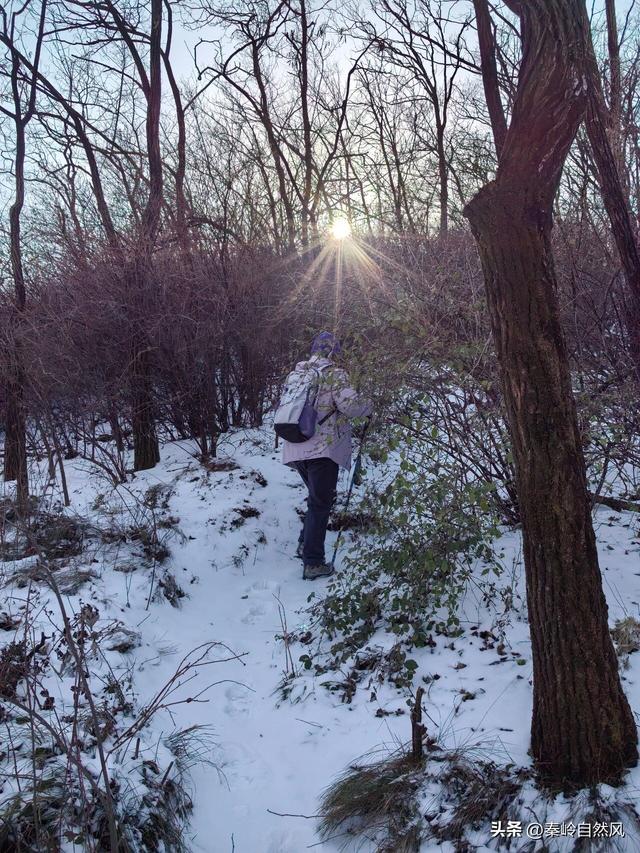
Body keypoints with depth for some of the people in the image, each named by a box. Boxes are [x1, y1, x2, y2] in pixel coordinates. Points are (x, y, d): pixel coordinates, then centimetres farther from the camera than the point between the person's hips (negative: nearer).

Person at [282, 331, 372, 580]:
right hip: (323, 448, -6)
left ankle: (305, 544, 30)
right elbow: (349, 404, -19)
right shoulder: (334, 374, -7)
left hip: (295, 449, 7)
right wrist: (368, 408, -1)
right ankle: (313, 563, 1)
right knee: (320, 503, 0)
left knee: (316, 497, 25)